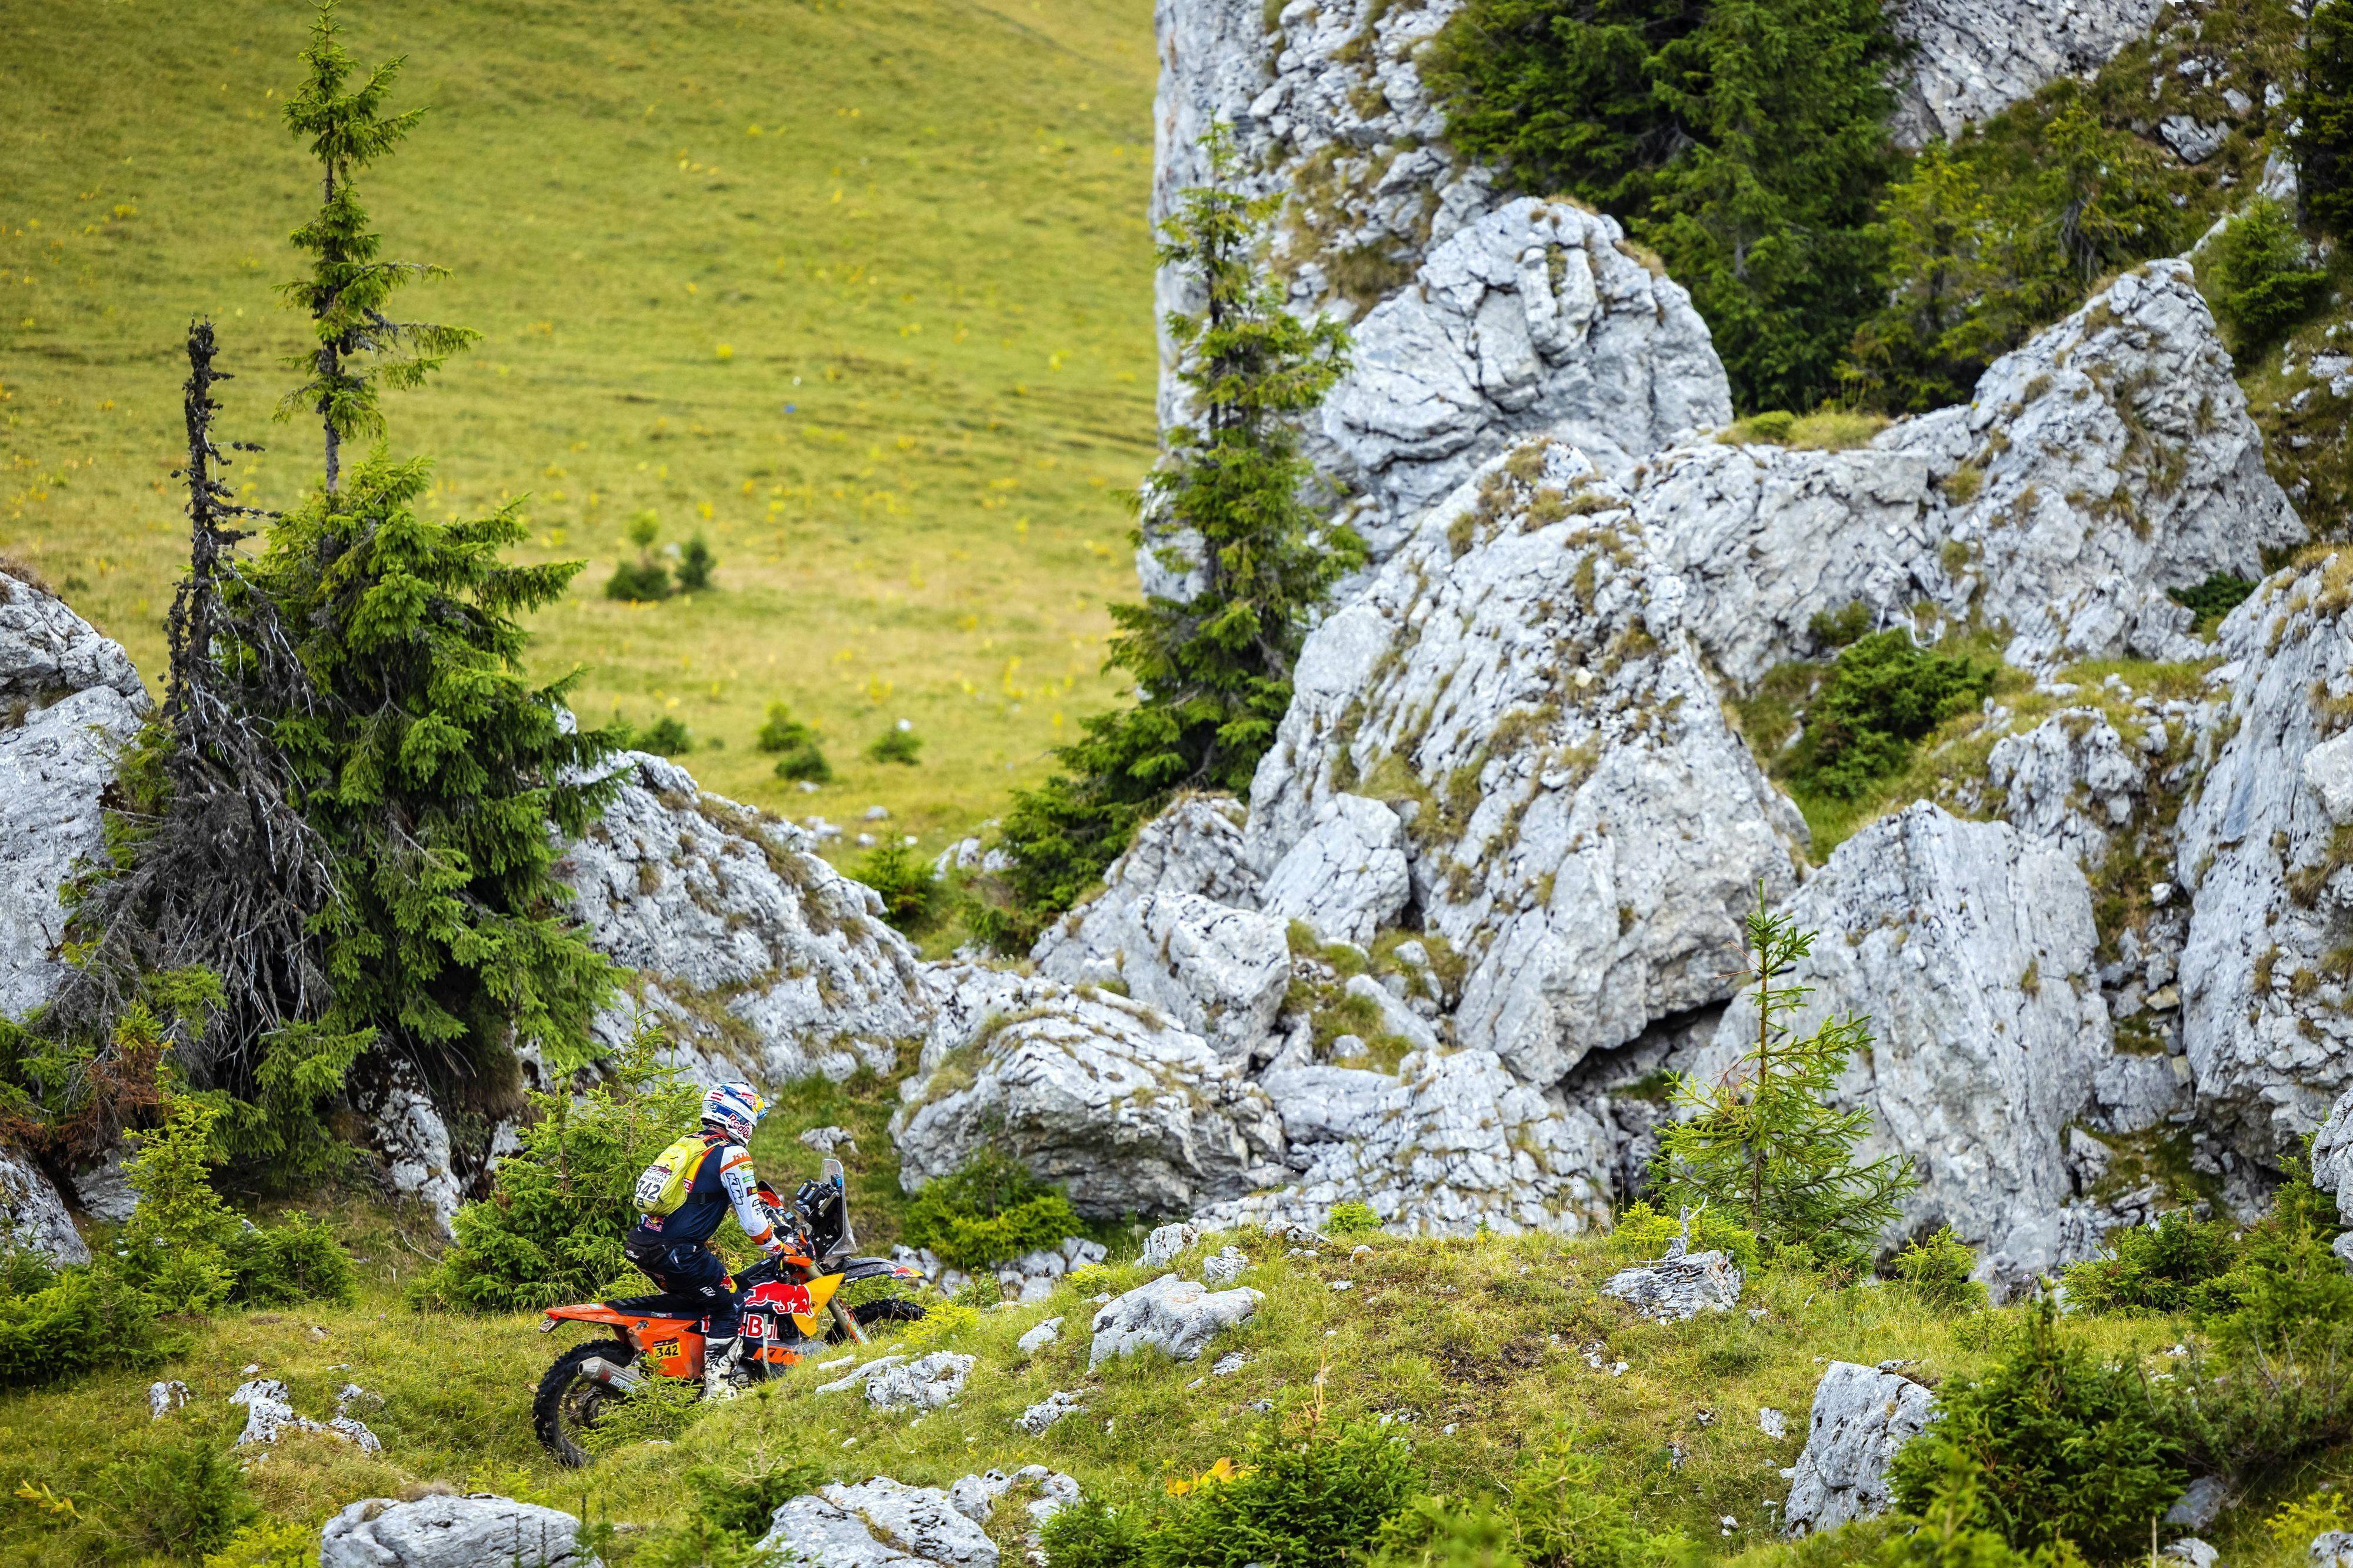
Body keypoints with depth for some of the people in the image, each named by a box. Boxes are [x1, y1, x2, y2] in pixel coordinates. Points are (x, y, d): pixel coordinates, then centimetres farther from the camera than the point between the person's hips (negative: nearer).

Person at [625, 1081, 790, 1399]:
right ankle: (716, 1386, -2)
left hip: (641, 1245, 8)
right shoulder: (731, 1155, -7)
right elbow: (751, 1218, -8)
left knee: (681, 1296, 32)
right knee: (729, 1307, 4)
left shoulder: (685, 1144, 18)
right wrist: (779, 1249, 7)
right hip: (677, 1251, -8)